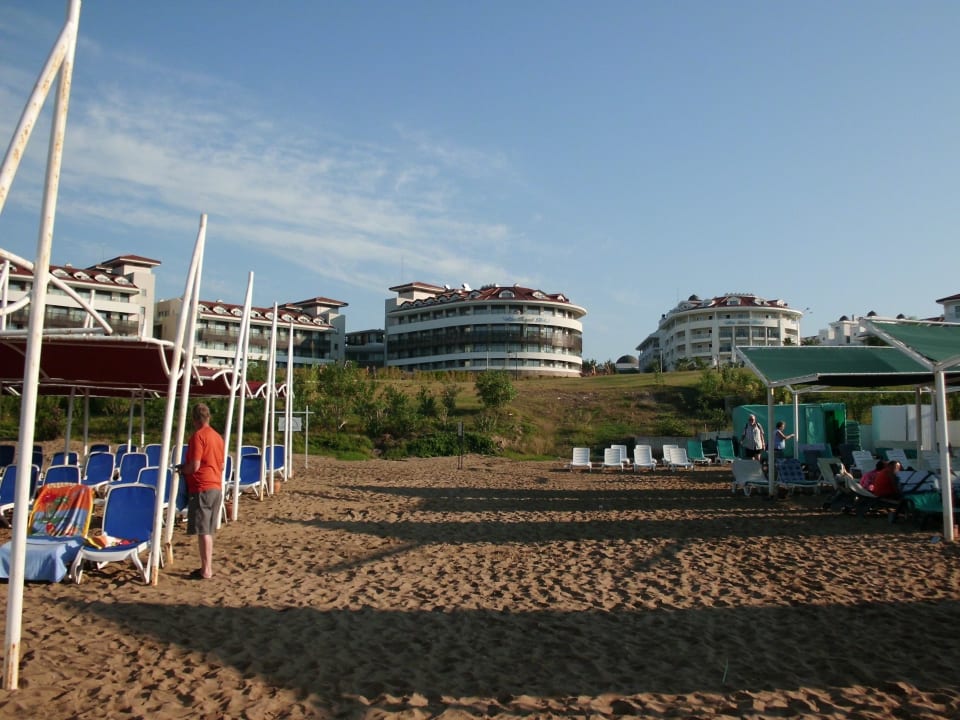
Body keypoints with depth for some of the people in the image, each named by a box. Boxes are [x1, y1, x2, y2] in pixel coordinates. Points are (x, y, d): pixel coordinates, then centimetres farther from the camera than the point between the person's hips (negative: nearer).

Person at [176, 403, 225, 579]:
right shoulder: (218, 436, 12)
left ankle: (206, 570, 0)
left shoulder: (198, 436, -12)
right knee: (209, 531, 13)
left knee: (203, 531, -3)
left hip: (201, 488, -8)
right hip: (217, 487, 8)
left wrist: (181, 469, 2)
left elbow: (194, 466, -18)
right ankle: (208, 567, 18)